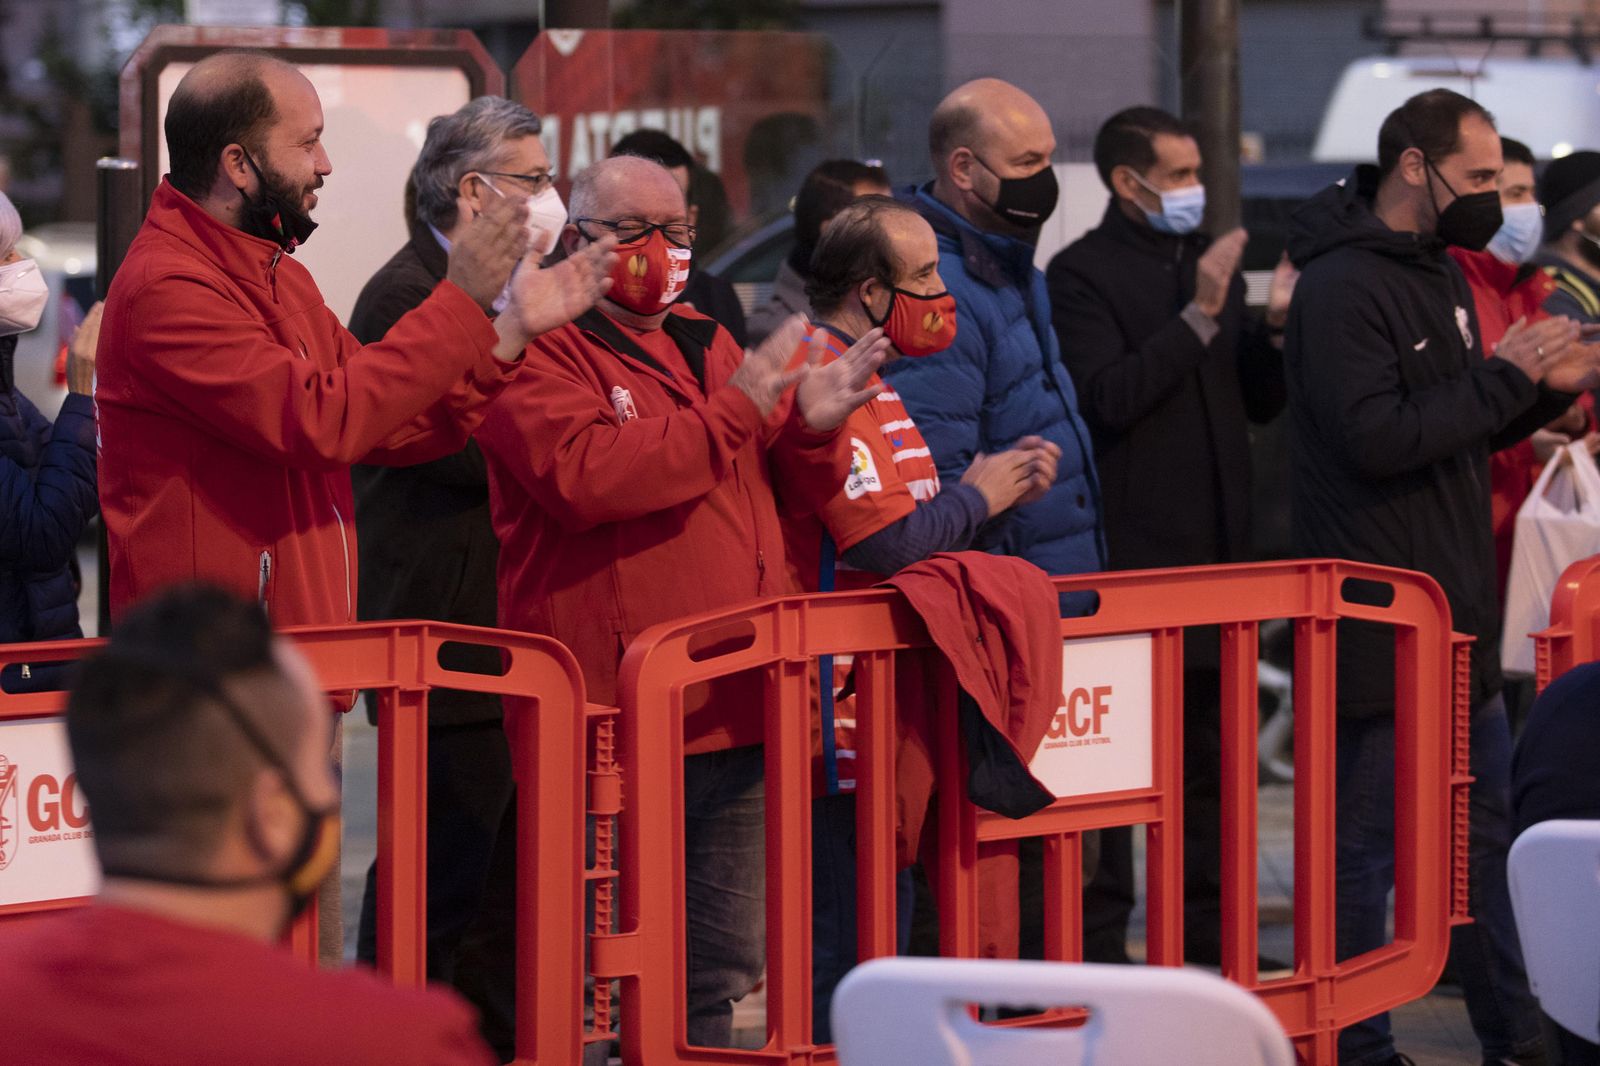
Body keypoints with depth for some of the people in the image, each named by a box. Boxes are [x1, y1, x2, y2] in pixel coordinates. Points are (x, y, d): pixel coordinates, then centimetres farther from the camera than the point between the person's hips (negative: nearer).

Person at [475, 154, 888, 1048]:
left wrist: (812, 427, -1)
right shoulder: (542, 352, -4)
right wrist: (732, 412, -20)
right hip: (614, 715, -8)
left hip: (733, 707, 8)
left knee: (721, 969, 14)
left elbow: (802, 493, 22)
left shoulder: (706, 345, 20)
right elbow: (585, 476, -22)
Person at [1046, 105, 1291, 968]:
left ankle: (1207, 944, 18)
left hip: (1215, 550, 8)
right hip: (1130, 550, -8)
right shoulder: (1083, 273, -7)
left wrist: (1274, 329, 0)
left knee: (1212, 760, 11)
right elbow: (1107, 396, -19)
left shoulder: (1208, 262, 17)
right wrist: (1199, 318, -20)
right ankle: (1099, 949, -2)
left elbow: (1259, 403, 19)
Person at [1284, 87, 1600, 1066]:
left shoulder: (1442, 274, 15)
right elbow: (1379, 438, -24)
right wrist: (1502, 376, -18)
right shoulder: (1341, 288, -16)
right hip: (1379, 620, -10)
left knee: (1486, 834, 14)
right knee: (1367, 842, -3)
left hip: (1457, 618, 10)